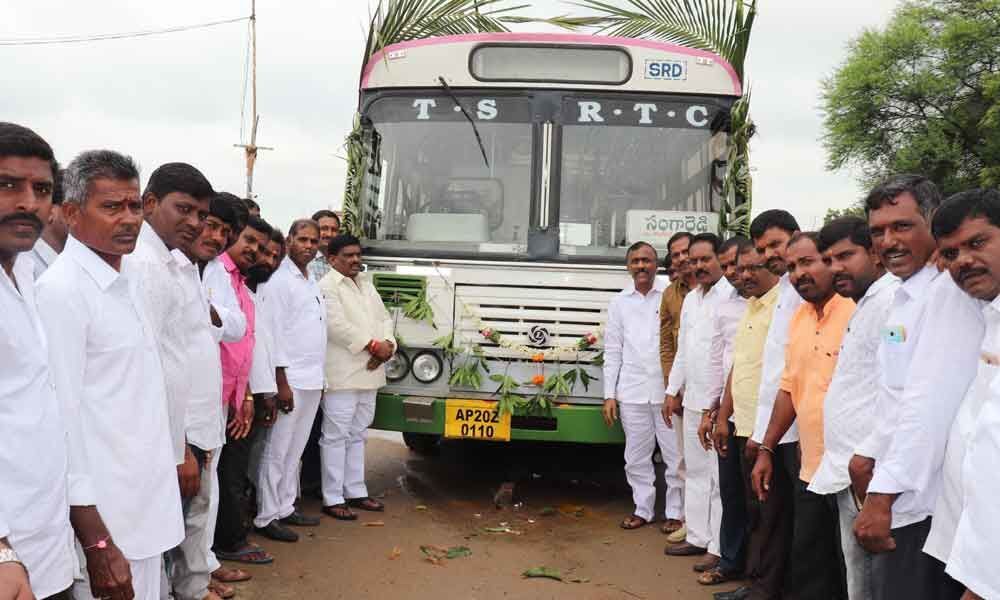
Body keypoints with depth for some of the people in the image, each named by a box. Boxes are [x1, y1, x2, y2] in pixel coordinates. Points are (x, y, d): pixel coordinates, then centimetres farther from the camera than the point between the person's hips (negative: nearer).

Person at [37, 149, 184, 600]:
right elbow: (62, 415, -19)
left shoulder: (128, 279, 9)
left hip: (150, 502, 8)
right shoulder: (61, 290, -16)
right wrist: (96, 541, -20)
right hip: (106, 515, -8)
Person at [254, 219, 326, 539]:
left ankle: (285, 508, 23)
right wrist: (281, 382, -19)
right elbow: (274, 333, -15)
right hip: (290, 380, -8)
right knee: (277, 451, -2)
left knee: (295, 450, 14)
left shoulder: (311, 281, 16)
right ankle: (266, 517, 5)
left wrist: (320, 379, 16)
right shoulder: (280, 279, -10)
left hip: (312, 380, 8)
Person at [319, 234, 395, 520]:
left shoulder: (366, 283, 19)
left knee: (357, 434, 14)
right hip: (342, 374, -8)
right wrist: (373, 345, -16)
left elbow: (384, 318, 15)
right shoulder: (327, 287, -7)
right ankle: (332, 499, 1)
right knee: (336, 435, -4)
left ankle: (355, 492, 23)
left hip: (368, 373, 8)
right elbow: (337, 325, -18)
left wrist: (388, 344, -5)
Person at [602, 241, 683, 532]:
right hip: (632, 392, 4)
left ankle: (675, 512, 17)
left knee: (675, 454, 4)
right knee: (636, 457, 12)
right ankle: (643, 509, 25)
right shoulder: (619, 302, 8)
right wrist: (609, 394, 6)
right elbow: (613, 351, 10)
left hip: (668, 390, -3)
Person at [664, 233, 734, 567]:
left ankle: (719, 548, 4)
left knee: (719, 476, -3)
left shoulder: (732, 297, -12)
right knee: (695, 470, 15)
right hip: (692, 401, 8)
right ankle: (697, 536, 26)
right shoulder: (690, 299, 14)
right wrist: (672, 391, 18)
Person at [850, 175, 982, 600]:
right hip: (908, 501, 9)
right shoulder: (910, 295, 15)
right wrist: (869, 454, 18)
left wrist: (883, 495, -24)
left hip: (925, 506, -9)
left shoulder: (948, 292, -17)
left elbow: (931, 404, -24)